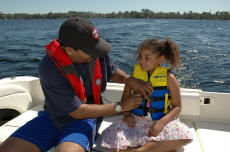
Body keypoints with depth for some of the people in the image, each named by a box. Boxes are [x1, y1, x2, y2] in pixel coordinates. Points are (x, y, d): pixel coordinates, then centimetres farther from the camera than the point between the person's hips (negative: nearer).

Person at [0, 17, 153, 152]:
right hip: (53, 118, 0)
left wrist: (128, 79, -13)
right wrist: (120, 107, -16)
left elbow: (112, 71, 10)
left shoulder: (97, 53, -14)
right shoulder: (50, 67, -25)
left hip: (85, 119, 1)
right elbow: (78, 112, -21)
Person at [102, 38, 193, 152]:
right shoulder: (134, 75, 0)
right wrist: (127, 114, -9)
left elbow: (177, 106, -2)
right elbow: (125, 99, 10)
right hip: (136, 121, 1)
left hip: (161, 121, -1)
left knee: (185, 136, -29)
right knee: (110, 135, -21)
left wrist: (162, 122, -18)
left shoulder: (169, 78, -5)